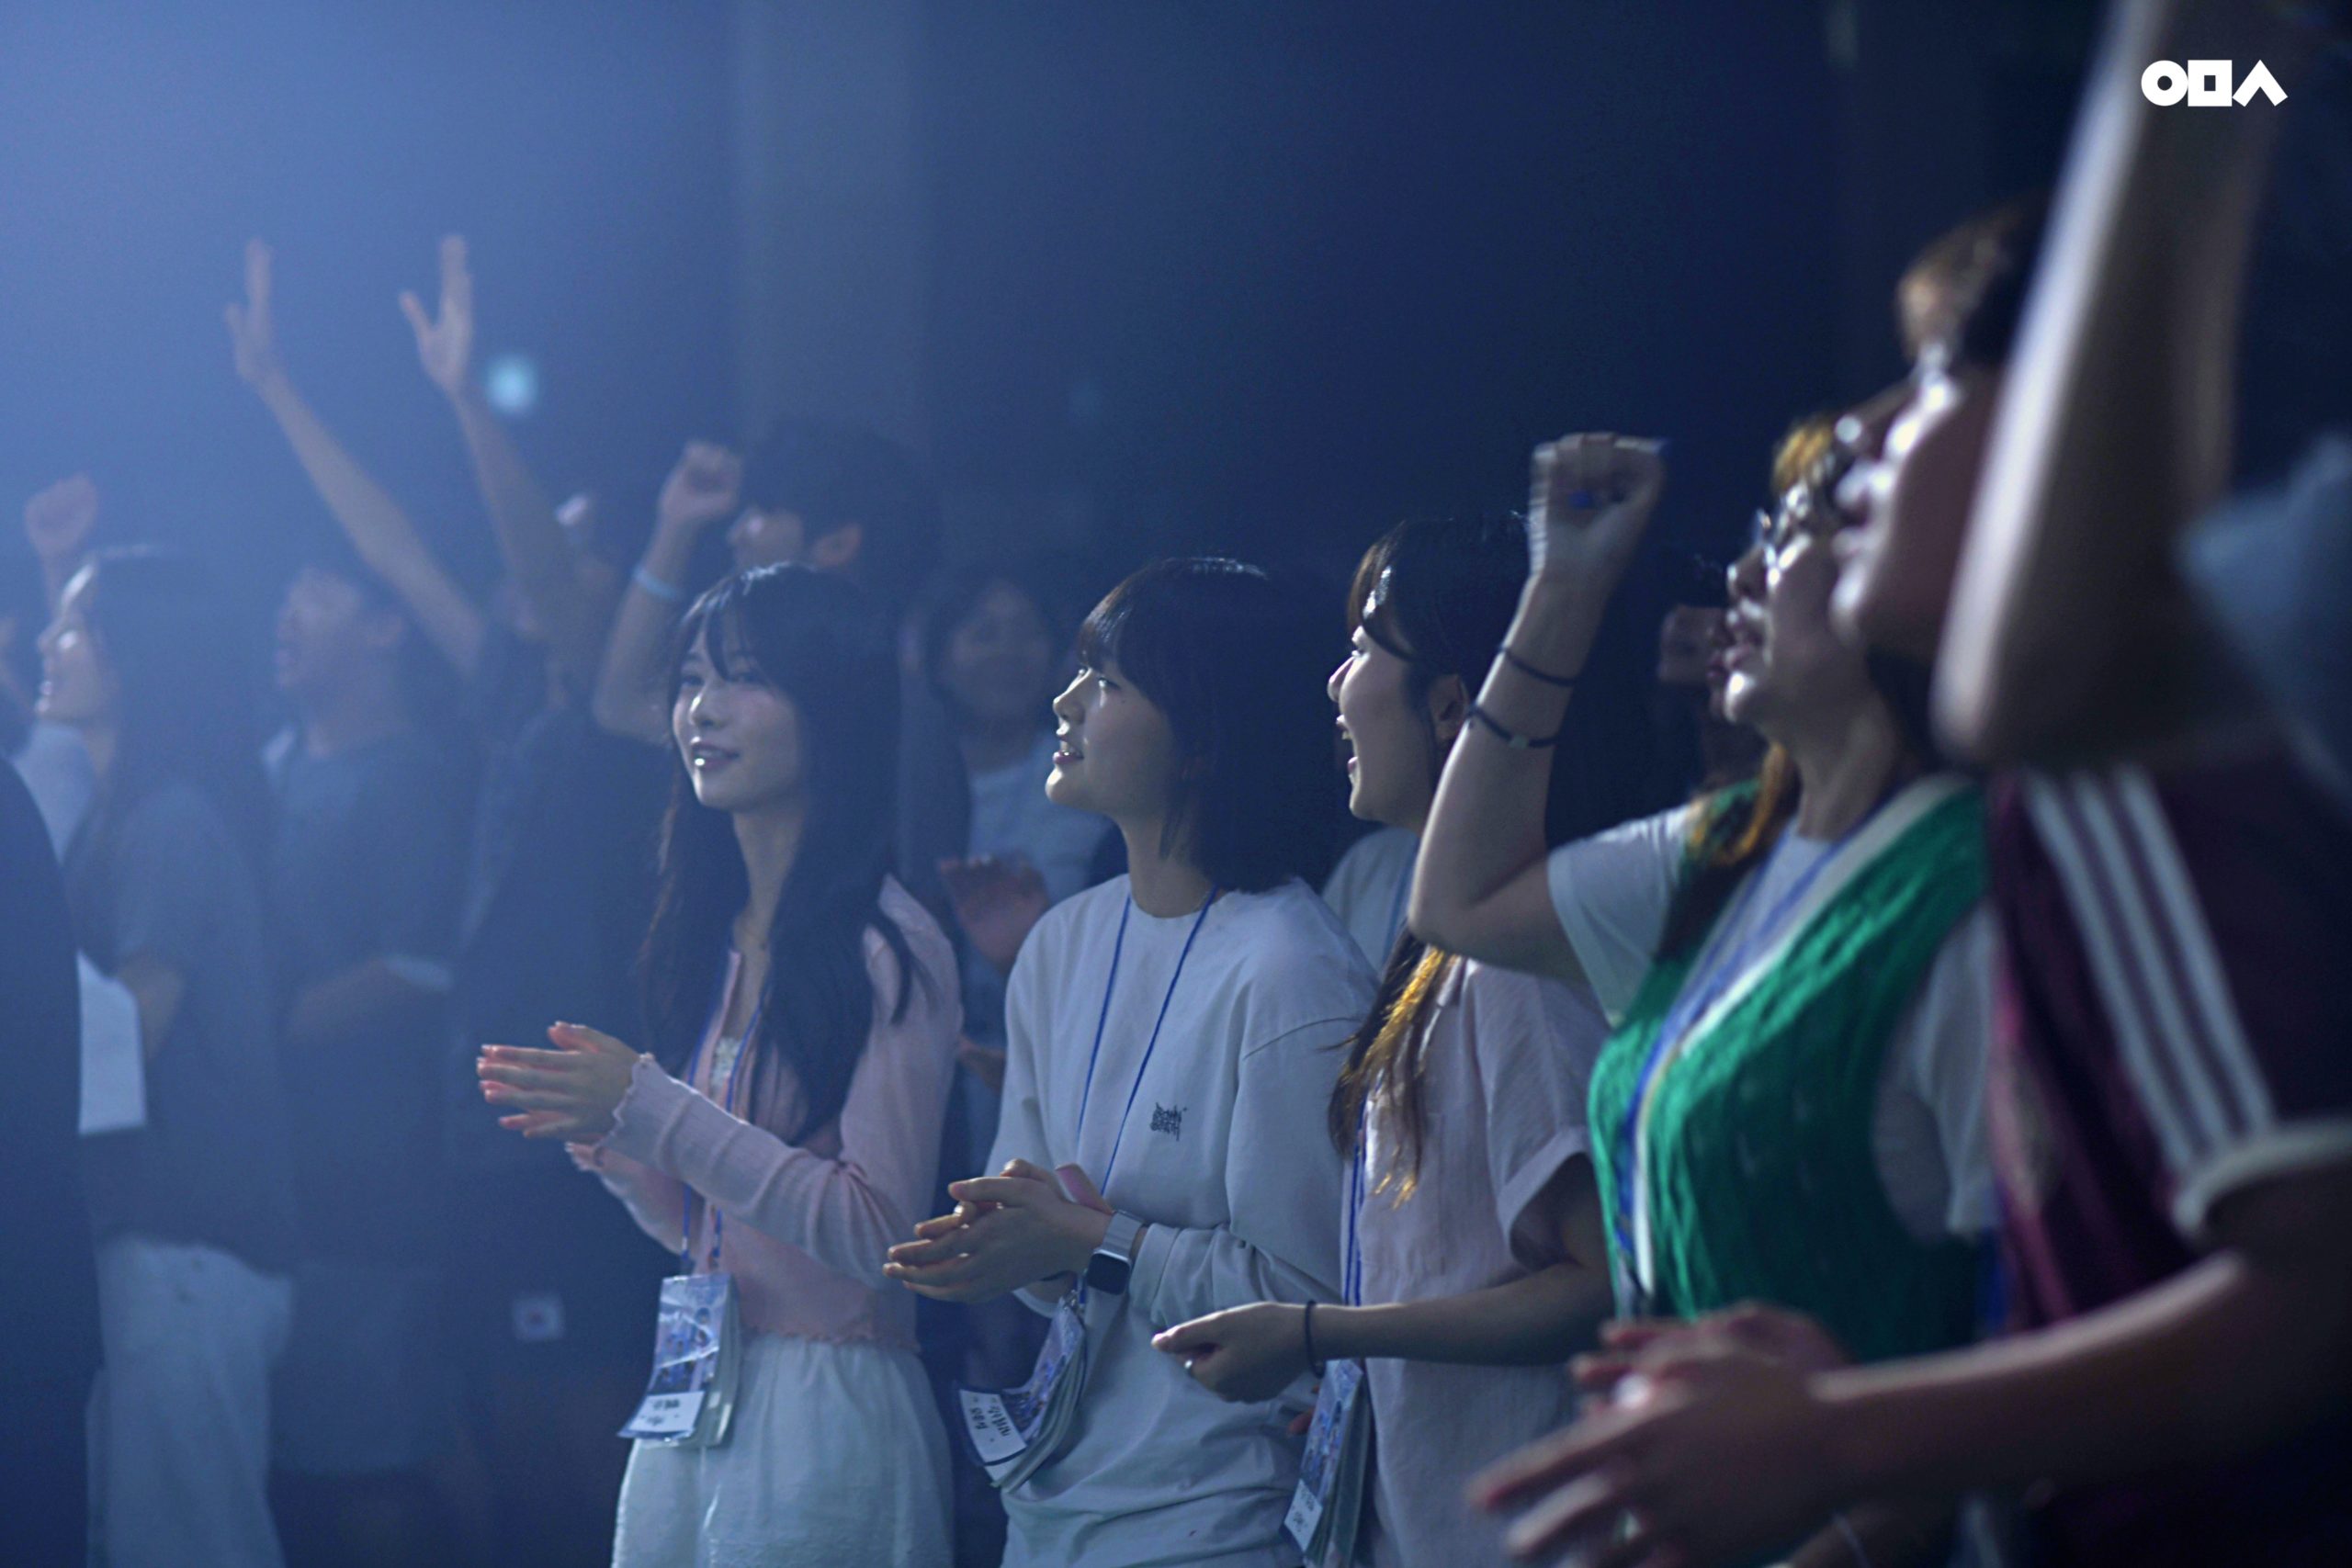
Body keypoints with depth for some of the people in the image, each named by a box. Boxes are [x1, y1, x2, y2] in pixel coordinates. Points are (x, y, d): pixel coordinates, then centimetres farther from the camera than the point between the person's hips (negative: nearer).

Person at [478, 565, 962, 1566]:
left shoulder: (890, 950, -11)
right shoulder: (713, 938, 11)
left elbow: (878, 1232, -18)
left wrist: (652, 1109, -19)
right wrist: (605, 1138, -2)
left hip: (828, 1408, -7)